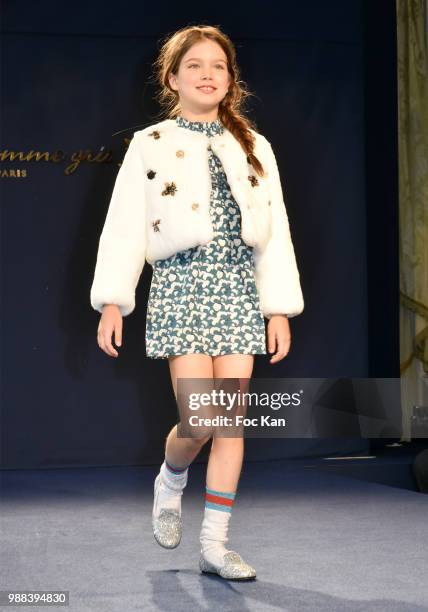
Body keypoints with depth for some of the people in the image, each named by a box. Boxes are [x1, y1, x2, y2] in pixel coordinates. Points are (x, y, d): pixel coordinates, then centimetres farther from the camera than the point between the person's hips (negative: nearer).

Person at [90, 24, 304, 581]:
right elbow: (123, 227, 0)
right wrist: (111, 303, -8)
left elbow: (276, 231, 9)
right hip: (180, 286, -3)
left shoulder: (253, 148, 11)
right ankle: (170, 483, 24)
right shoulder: (150, 146, 5)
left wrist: (280, 309, 2)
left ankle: (215, 544, 7)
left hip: (238, 289, 3)